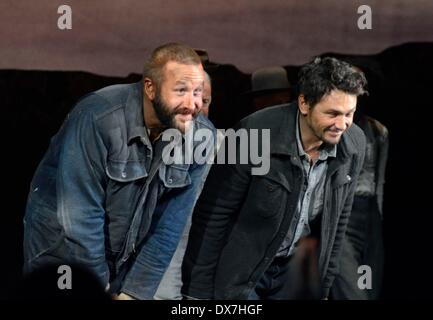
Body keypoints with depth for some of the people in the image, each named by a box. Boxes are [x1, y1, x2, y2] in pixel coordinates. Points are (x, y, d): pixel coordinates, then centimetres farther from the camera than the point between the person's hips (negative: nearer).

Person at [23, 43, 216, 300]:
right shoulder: (98, 118, -25)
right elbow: (81, 216, -23)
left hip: (126, 259, 3)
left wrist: (135, 293, -14)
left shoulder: (202, 137, -13)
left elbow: (169, 227, -11)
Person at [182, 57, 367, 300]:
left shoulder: (355, 145, -10)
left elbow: (338, 220, 4)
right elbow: (213, 215, -16)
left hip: (293, 268, 4)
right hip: (239, 268, -4)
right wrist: (198, 290, -13)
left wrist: (324, 285, 8)